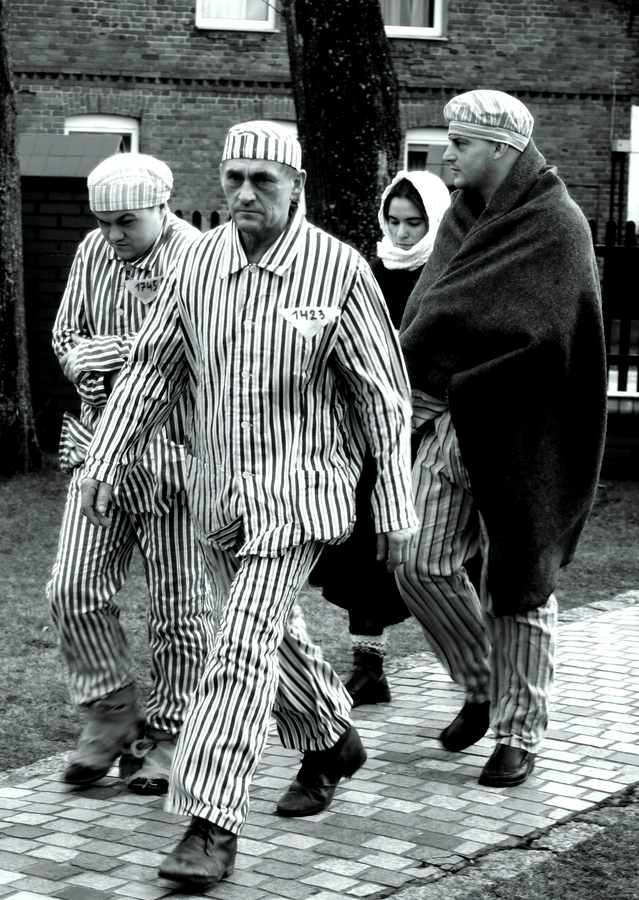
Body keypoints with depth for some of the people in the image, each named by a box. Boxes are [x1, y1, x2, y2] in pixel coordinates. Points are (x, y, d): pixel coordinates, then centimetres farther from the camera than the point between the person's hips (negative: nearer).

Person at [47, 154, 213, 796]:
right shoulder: (93, 253, 8)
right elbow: (65, 336, 14)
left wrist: (115, 352, -16)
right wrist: (85, 360, -8)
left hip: (173, 453, -6)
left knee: (178, 606, 3)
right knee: (72, 589, 2)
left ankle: (170, 735, 18)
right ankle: (112, 714, 19)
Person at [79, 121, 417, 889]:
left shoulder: (338, 272, -13)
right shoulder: (200, 261, -1)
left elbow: (385, 396, -8)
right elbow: (153, 366, 7)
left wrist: (396, 510, -8)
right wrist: (104, 462, 3)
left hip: (296, 490, -5)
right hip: (217, 488, 6)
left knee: (244, 648, -13)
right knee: (269, 634, 20)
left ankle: (211, 826, -10)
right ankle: (332, 744, 45)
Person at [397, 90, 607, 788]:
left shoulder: (555, 227, -12)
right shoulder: (466, 217, 12)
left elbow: (481, 317, -22)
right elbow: (429, 310, 7)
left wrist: (411, 371, -19)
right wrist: (418, 390, -8)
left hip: (517, 434, -7)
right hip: (450, 423, 7)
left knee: (517, 586, 3)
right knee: (422, 567, 3)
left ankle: (519, 733, 17)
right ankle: (483, 687, 26)